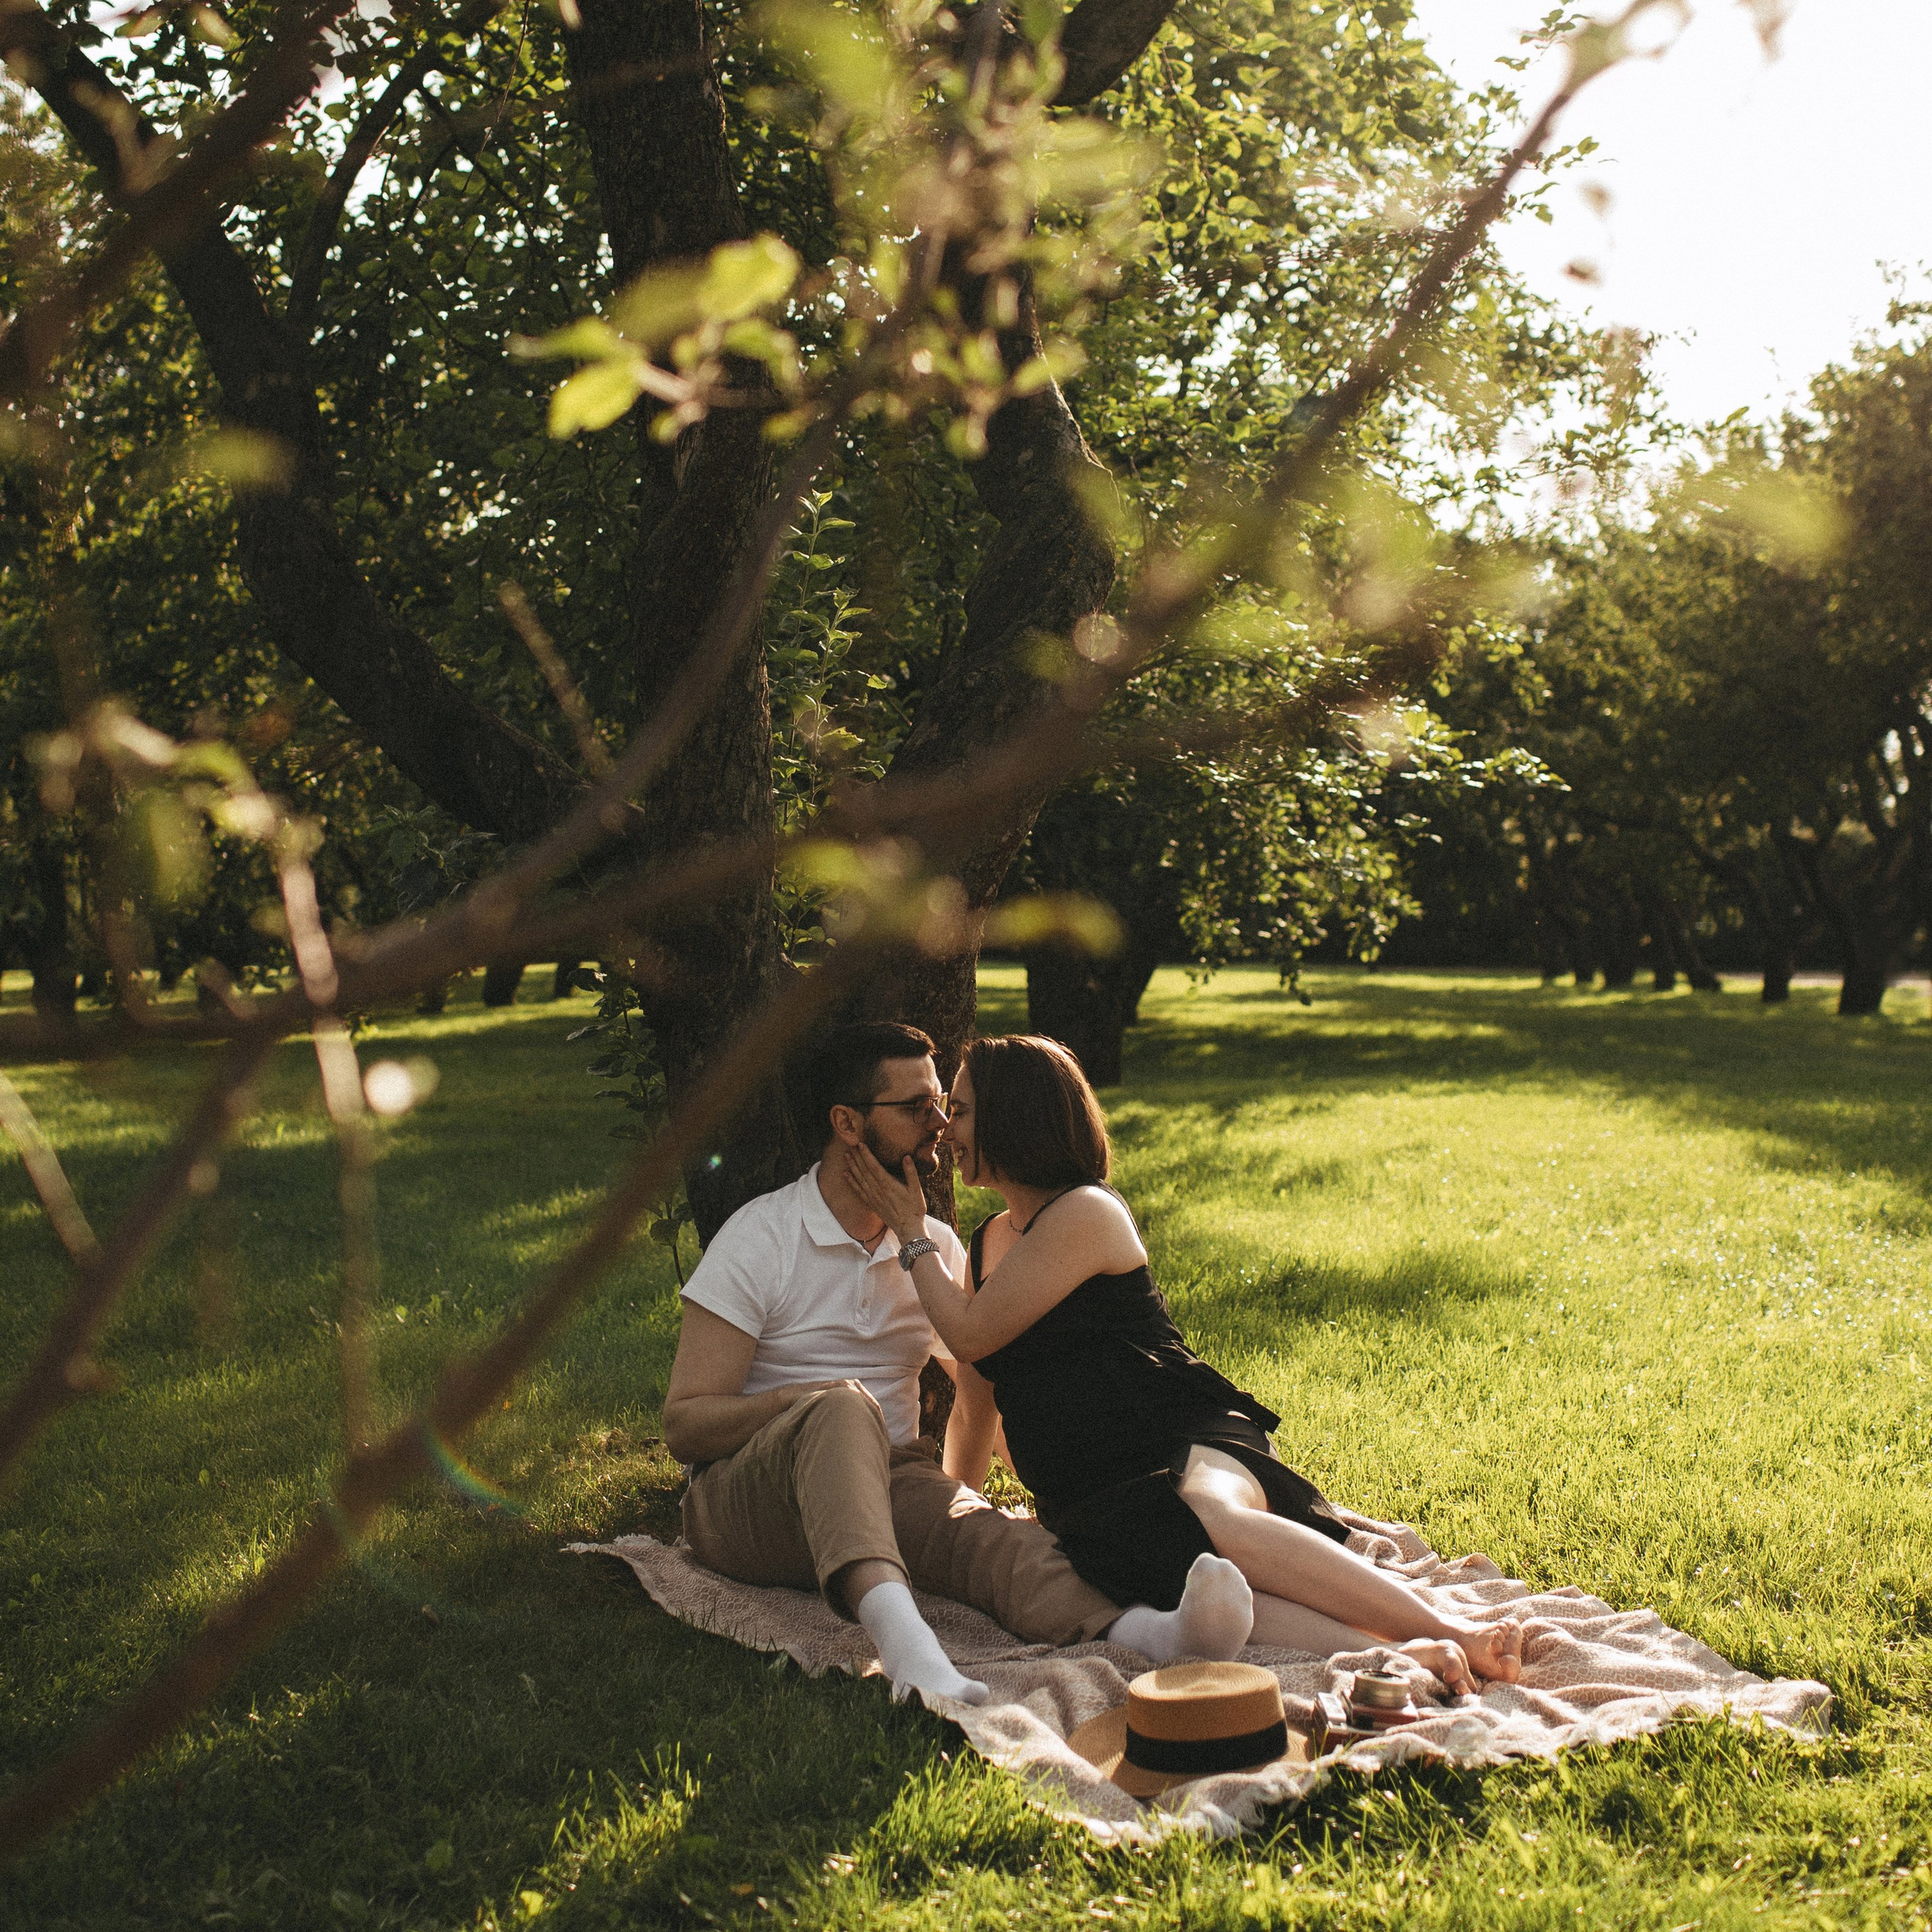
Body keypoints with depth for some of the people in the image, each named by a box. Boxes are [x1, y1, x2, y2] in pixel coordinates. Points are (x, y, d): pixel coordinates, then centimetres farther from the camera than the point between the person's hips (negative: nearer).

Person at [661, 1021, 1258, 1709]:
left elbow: (984, 1377, 30)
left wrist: (950, 1488, 20)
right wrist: (807, 1400, -25)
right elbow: (683, 1426, -10)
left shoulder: (936, 1246, 13)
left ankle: (1147, 1630, -58)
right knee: (844, 1409, -36)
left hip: (884, 1484, 4)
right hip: (744, 1495, -4)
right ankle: (896, 1627, -62)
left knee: (986, 1530, -30)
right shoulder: (760, 1237, -4)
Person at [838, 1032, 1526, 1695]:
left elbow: (972, 1336, -4)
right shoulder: (990, 1243, 23)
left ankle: (1454, 1631, -40)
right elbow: (979, 1381, 34)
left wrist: (910, 1230, 6)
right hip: (1095, 1502, 5)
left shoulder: (1084, 1213, -5)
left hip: (1189, 1445, -5)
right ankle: (1393, 1658, -48)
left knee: (1202, 1517, -42)